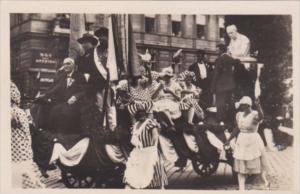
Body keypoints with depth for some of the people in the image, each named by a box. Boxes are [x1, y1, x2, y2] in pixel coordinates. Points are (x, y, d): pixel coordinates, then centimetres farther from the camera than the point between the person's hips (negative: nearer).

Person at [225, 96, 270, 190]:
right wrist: (229, 140, 20)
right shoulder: (239, 115, 5)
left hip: (253, 141, -6)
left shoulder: (255, 115, -16)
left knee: (258, 165, 7)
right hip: (241, 142, 6)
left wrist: (258, 106, -60)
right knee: (240, 168, 3)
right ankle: (241, 189, 7)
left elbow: (261, 117, -41)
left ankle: (266, 182, 35)